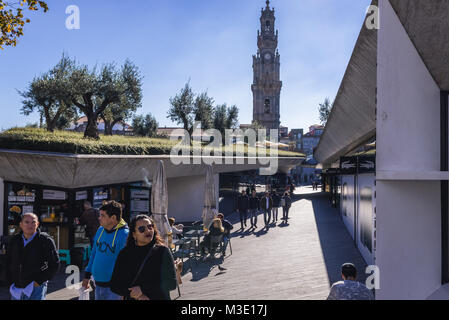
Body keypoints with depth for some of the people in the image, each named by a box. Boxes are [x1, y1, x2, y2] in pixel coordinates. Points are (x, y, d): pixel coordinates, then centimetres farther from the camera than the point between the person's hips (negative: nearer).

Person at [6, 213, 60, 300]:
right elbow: (8, 263, 18)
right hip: (16, 288, 5)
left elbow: (54, 264, -7)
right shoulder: (14, 241, 7)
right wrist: (11, 281, 8)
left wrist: (40, 281, -11)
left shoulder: (45, 240, -7)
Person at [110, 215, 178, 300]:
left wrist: (143, 289, -18)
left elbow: (172, 283, -13)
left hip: (159, 297, -1)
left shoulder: (162, 251, -9)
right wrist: (136, 295, -17)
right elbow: (114, 285, -2)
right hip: (131, 298, 1)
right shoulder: (125, 254, -2)